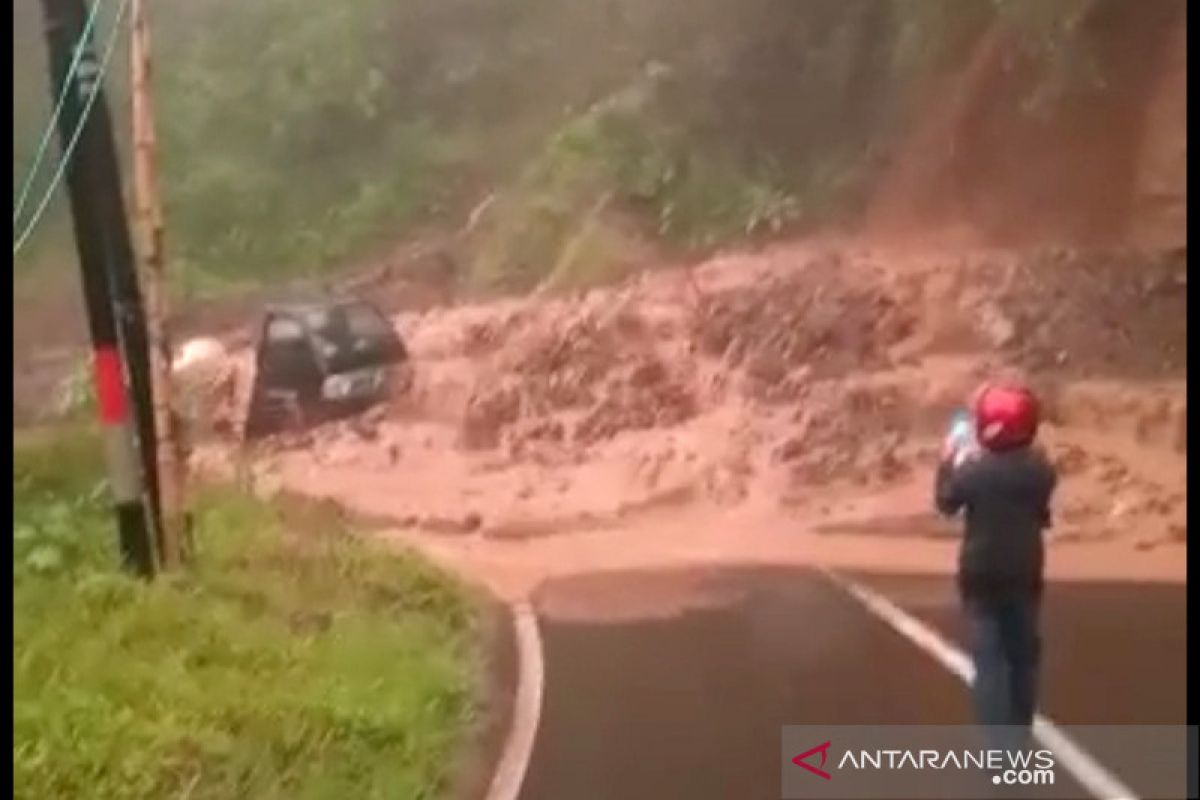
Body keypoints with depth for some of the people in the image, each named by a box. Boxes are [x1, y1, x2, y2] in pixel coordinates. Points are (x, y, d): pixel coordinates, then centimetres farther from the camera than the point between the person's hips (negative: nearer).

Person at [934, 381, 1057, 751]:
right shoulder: (1040, 470, -6)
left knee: (989, 658, -1)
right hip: (1025, 574, 4)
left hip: (982, 576, -4)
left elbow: (946, 502, -2)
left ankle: (999, 744, -6)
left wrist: (949, 461, 10)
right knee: (1024, 654, 15)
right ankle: (1019, 735, 24)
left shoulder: (973, 471, -18)